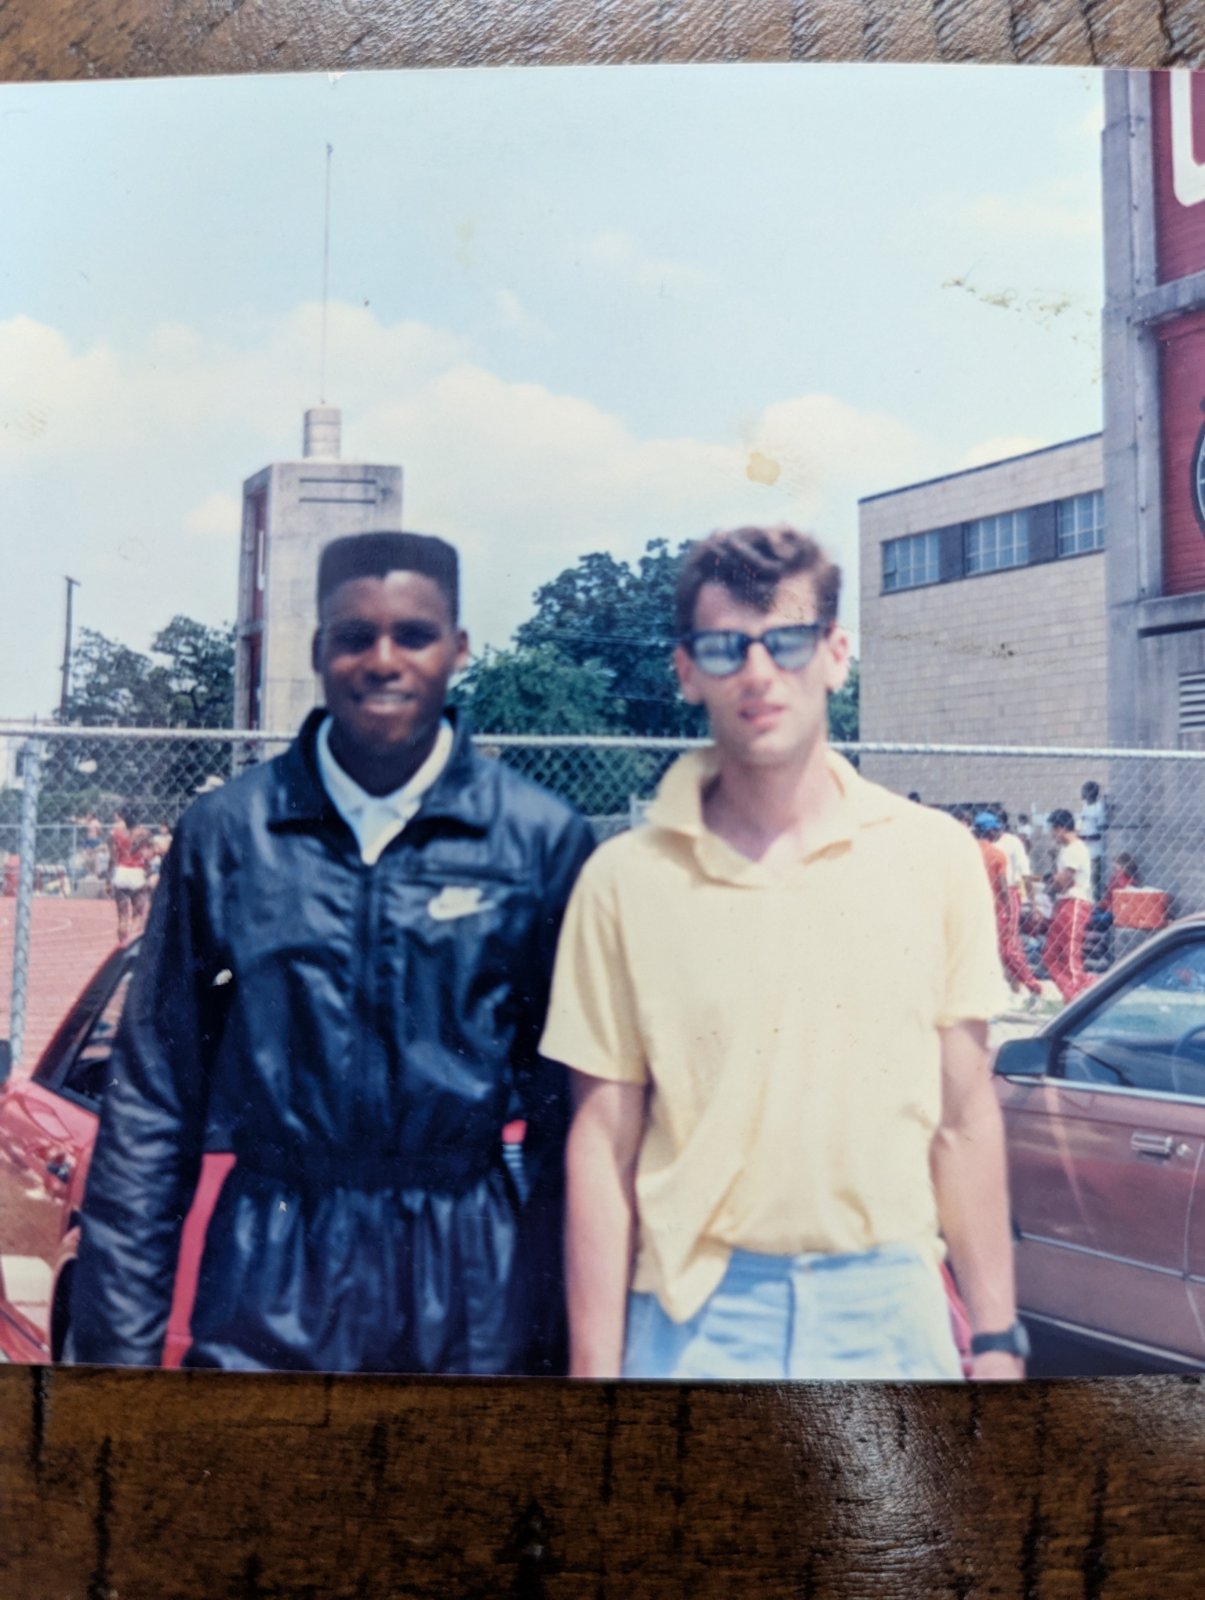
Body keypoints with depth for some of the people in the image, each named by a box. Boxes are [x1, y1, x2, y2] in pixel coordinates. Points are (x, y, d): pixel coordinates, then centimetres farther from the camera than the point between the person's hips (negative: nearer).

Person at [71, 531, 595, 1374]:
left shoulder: (544, 839, -4)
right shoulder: (225, 831, -2)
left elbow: (567, 1112, 0)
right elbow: (153, 1099, 2)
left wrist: (563, 1328, 2)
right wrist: (121, 1335, 1)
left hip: (467, 1287, 0)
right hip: (267, 1297, 1)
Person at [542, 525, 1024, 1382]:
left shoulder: (936, 856, -1)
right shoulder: (624, 880, -6)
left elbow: (965, 1117, 3)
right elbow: (602, 1145, -3)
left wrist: (996, 1336, 4)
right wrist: (595, 1365, -4)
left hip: (890, 1308, 2)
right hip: (696, 1316, -1)